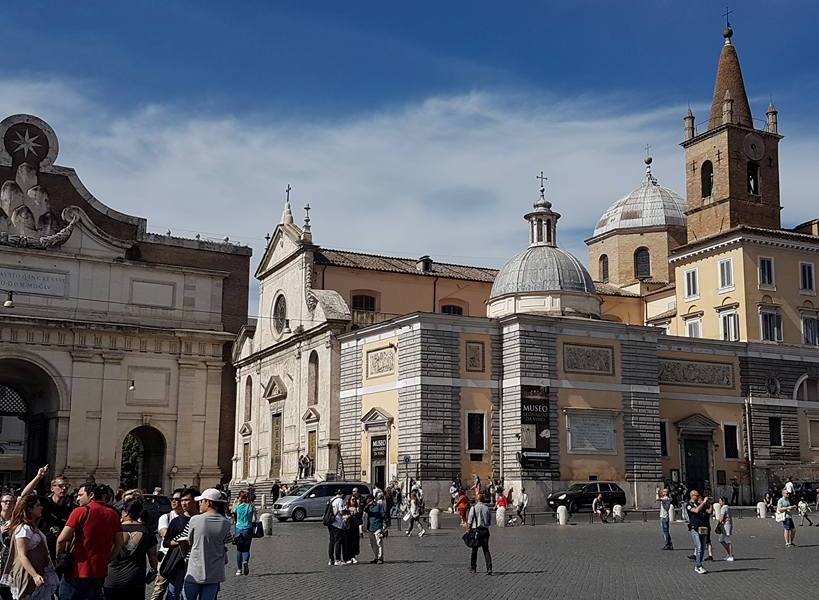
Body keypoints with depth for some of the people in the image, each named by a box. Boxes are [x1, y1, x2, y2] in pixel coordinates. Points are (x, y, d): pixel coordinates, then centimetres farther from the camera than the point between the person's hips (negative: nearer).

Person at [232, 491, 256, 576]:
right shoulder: (251, 506, 0)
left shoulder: (237, 507, -2)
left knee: (239, 550, 11)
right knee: (246, 549, 8)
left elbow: (234, 519, 6)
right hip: (248, 529, 0)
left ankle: (239, 569, 9)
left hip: (239, 529, 0)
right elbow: (254, 519, -2)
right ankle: (245, 561, -22)